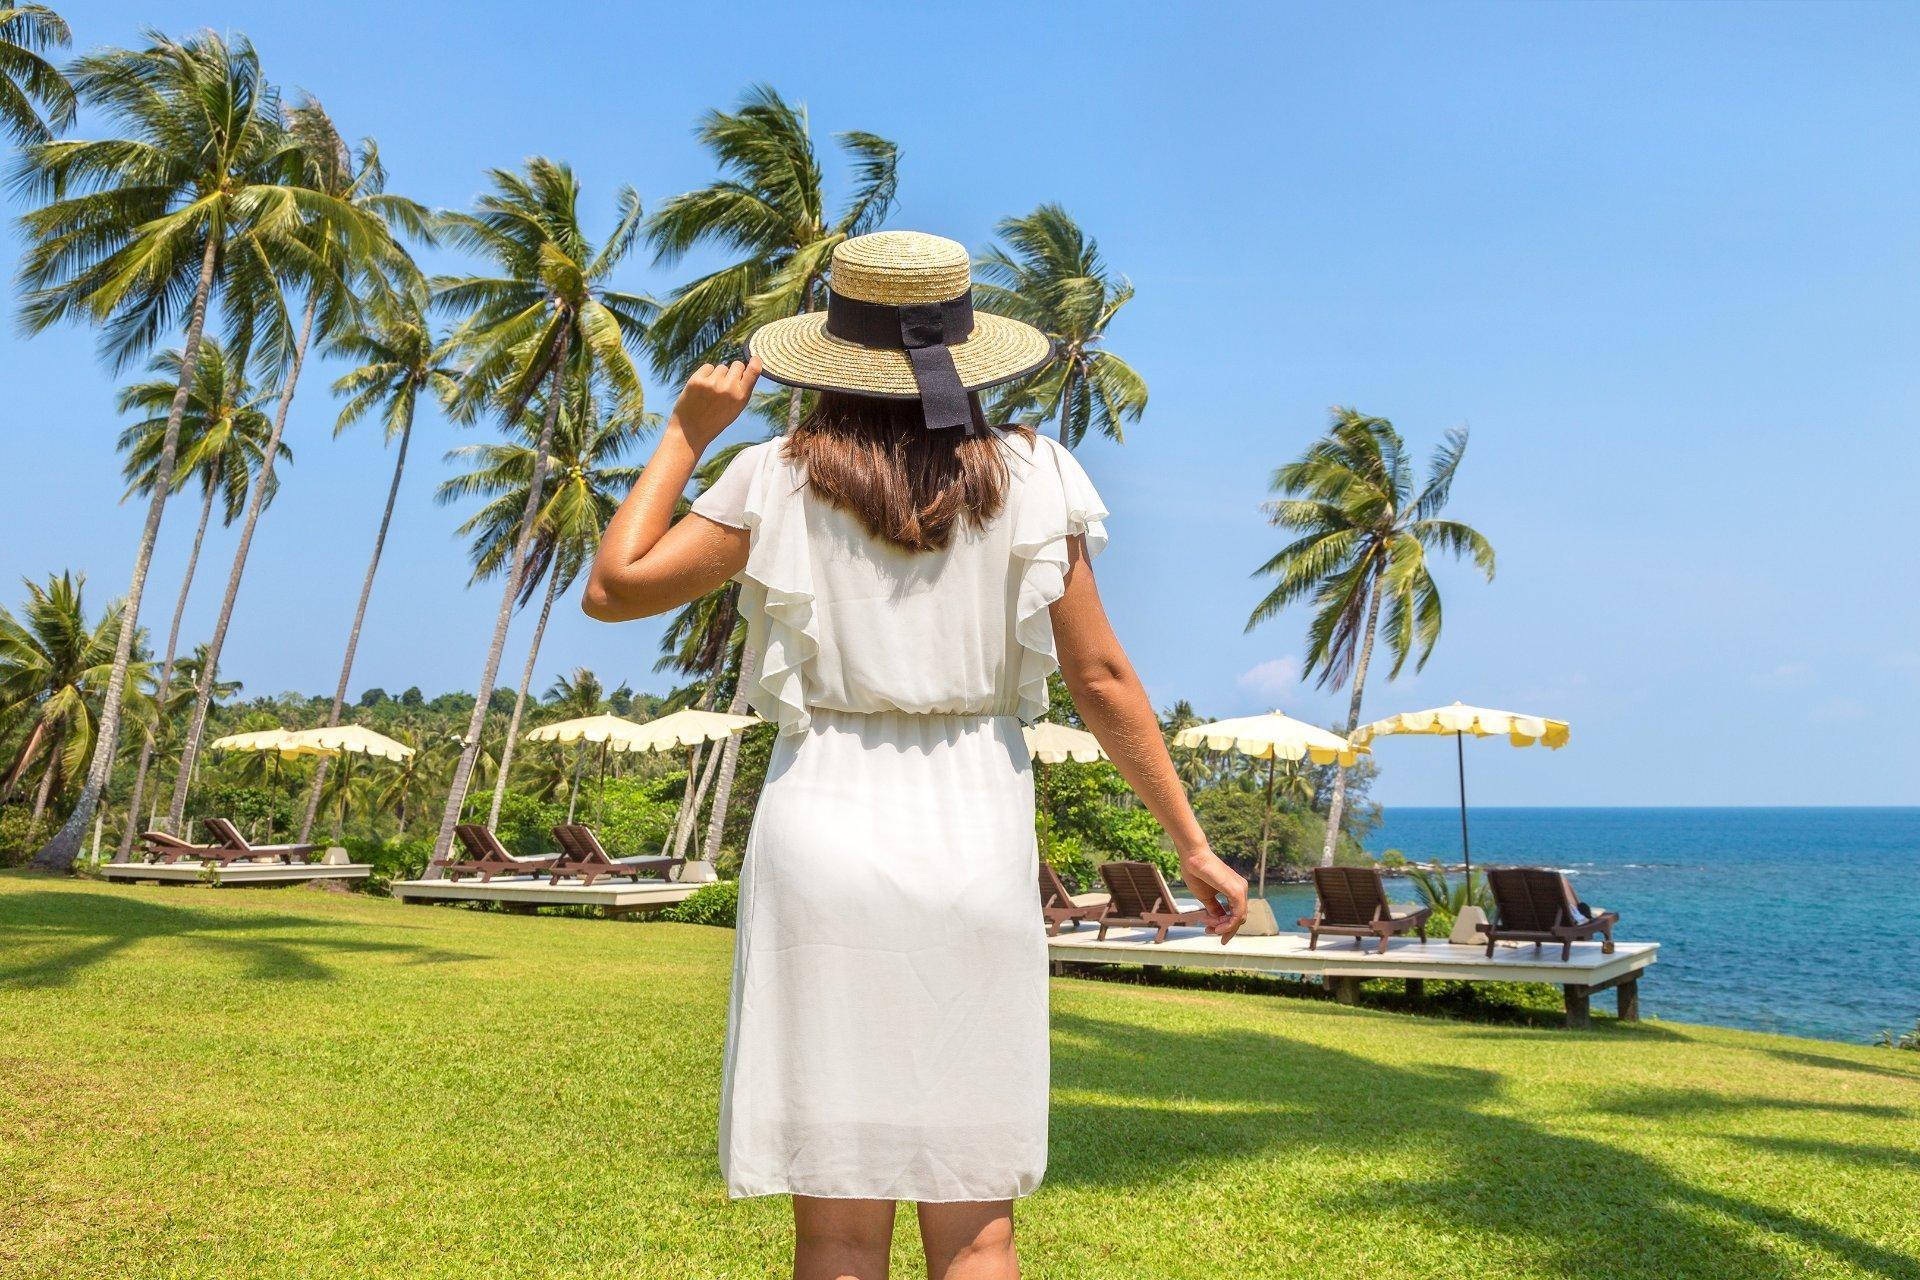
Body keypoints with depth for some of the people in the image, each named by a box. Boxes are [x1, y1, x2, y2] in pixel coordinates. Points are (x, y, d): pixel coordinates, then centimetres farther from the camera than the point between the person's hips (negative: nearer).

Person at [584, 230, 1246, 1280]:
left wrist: (686, 434, 12)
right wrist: (1193, 844, 7)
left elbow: (613, 588, 4)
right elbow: (1100, 678, 0)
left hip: (824, 836, -1)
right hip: (976, 844, 1)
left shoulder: (780, 480, -1)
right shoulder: (1029, 480, 2)